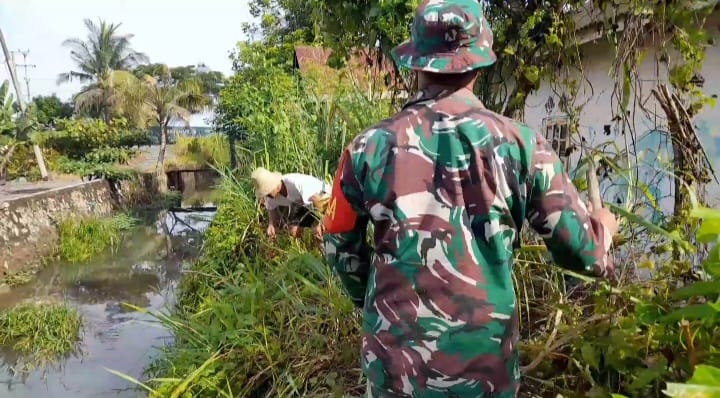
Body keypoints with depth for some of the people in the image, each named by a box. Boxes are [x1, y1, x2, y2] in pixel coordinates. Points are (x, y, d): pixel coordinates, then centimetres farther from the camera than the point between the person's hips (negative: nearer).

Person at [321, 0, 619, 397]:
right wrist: (603, 224, 20)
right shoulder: (520, 145, -10)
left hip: (395, 360, 1)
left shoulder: (370, 146, -9)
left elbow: (340, 245, 3)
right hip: (484, 362, 0)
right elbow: (583, 251, -4)